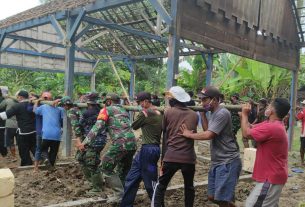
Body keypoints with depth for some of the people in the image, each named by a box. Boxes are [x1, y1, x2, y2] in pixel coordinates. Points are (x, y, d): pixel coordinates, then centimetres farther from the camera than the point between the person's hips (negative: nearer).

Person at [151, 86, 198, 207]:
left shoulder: (168, 113, 1)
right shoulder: (194, 115, 7)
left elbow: (165, 137, 6)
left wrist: (163, 158, 12)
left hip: (171, 157, -2)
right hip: (189, 157, 2)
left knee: (160, 186, 11)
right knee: (189, 187, 21)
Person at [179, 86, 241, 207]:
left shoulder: (222, 113, -17)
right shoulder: (213, 113, 14)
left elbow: (208, 135, -23)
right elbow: (207, 130, 11)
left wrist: (189, 134, -11)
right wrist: (203, 113, 6)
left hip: (228, 162, -9)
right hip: (217, 162, 10)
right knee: (212, 197, 13)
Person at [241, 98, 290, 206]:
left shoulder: (271, 127, -27)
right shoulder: (275, 125, 7)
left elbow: (246, 133, -22)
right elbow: (251, 128, 9)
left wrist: (244, 114, -11)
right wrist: (244, 115, -3)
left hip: (271, 177, -10)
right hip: (273, 175, 10)